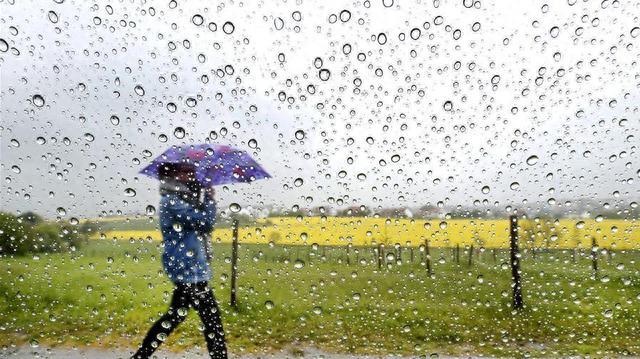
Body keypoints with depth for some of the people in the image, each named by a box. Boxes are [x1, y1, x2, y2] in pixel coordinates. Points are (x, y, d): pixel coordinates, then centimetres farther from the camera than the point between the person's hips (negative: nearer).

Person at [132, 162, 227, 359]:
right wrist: (210, 198, -7)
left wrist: (203, 196, 3)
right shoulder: (172, 201, -18)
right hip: (190, 271, -10)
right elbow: (206, 221, -22)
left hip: (185, 269, 10)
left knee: (176, 315, 21)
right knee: (212, 318, 0)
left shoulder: (179, 199, 12)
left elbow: (201, 220, 15)